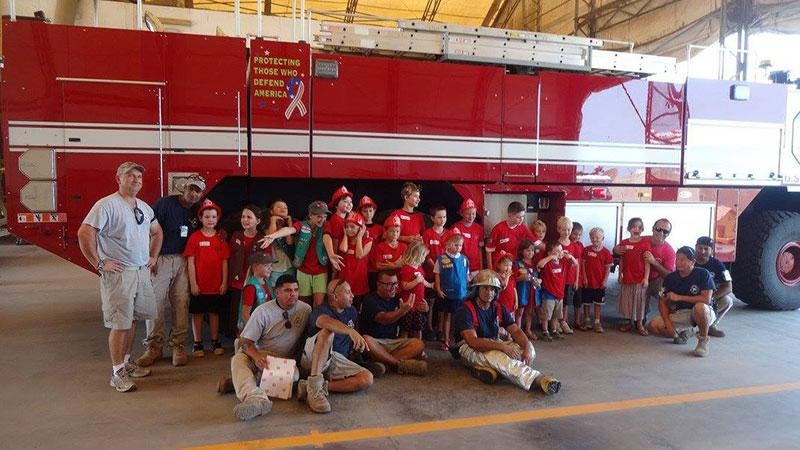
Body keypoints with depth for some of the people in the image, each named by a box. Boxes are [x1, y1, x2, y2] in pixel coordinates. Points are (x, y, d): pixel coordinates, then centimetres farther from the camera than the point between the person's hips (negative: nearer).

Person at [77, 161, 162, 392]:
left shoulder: (144, 207, 12)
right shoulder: (107, 205, -12)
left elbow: (157, 232, 28)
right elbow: (84, 233, -19)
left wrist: (153, 256, 19)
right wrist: (99, 263, -16)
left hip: (142, 272, 7)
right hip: (118, 274, -7)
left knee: (133, 320, 15)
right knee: (120, 324, -4)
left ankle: (127, 362, 29)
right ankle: (118, 373, 5)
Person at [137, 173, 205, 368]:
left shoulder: (196, 212, 9)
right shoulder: (165, 203, -6)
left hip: (182, 261, 4)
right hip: (161, 259, -4)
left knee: (181, 304, 3)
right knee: (155, 302, -3)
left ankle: (178, 346, 12)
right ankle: (154, 347, 8)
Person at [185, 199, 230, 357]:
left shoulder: (221, 238, 3)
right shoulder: (195, 237, -4)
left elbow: (224, 261, 4)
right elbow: (190, 262, -5)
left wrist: (224, 282, 0)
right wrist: (193, 283, -9)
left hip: (216, 285, 2)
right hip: (199, 285, -2)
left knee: (214, 313, 12)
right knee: (197, 313, 7)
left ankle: (215, 342, 22)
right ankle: (198, 344, 17)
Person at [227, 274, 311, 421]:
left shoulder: (306, 310, 1)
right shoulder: (263, 311, -6)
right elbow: (245, 341, -11)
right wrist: (257, 356, -31)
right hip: (260, 355, -1)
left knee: (294, 376, -33)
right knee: (238, 359, -32)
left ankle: (241, 382, -25)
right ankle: (257, 399, -59)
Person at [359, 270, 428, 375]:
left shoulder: (396, 299, 12)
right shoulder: (370, 299, -10)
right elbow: (383, 319, -28)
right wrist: (402, 311, -46)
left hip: (393, 342, 5)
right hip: (375, 341, -5)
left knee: (419, 344, -17)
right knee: (366, 341, -38)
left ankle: (382, 362, -29)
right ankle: (400, 364, -24)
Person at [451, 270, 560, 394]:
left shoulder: (499, 309, 4)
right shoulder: (466, 310, -16)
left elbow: (516, 331, -2)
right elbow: (473, 341, -27)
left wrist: (527, 348, -24)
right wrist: (503, 346, -37)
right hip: (469, 348, -7)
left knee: (529, 348, -13)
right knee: (496, 355, -38)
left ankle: (488, 368, -32)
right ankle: (537, 379, -49)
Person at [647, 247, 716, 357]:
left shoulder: (703, 274, -13)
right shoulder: (671, 278, -1)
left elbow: (706, 299, -23)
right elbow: (663, 302, 1)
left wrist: (679, 297, -21)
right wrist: (668, 323, -14)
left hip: (702, 314, -5)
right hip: (680, 314, 5)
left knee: (700, 307, -40)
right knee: (654, 325, -16)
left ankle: (703, 340, -14)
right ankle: (683, 331, 14)